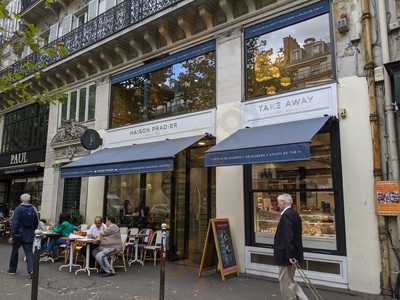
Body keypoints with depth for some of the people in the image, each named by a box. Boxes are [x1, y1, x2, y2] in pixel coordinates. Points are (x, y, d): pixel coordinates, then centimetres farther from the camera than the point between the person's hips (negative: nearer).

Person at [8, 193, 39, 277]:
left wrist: (12, 235, -8)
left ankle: (12, 269, 31)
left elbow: (14, 223, -12)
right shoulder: (33, 210, 0)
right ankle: (31, 269, -12)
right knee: (29, 252, 2)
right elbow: (36, 223, 6)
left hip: (19, 234, -2)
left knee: (15, 251, 17)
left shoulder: (18, 209, -11)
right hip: (29, 235, 2)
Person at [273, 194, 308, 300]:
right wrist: (294, 254, 21)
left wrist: (289, 255, -24)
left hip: (287, 255, -10)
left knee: (286, 282, 5)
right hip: (293, 254, 10)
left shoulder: (286, 215, -20)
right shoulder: (294, 214, 9)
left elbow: (288, 237, -26)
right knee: (289, 281, 20)